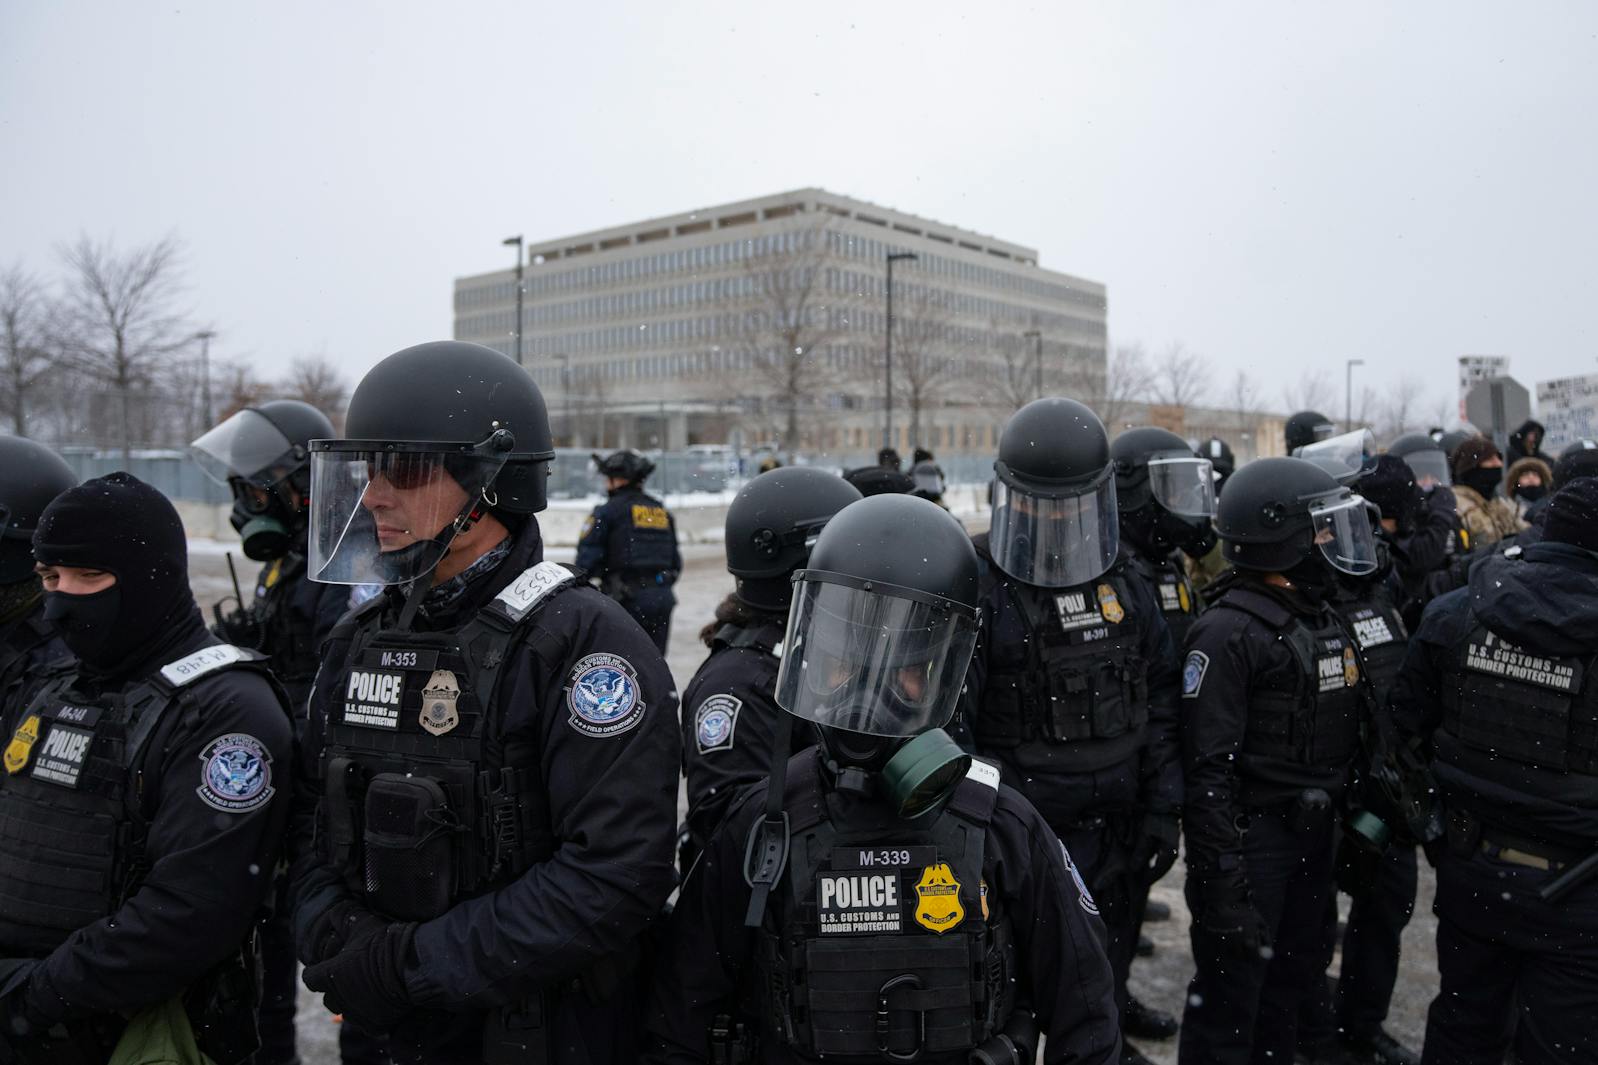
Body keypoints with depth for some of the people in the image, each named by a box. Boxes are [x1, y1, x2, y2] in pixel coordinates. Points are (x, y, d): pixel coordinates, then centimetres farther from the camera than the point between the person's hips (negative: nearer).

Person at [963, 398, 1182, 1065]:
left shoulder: (1125, 588, 4)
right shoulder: (978, 590, -14)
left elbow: (1160, 705, 10)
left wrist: (1162, 810, 7)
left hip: (1111, 836, 5)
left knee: (1102, 996, 21)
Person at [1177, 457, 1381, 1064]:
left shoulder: (1324, 621, 9)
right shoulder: (1229, 632, -19)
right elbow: (1208, 769, -22)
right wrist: (1221, 880, -23)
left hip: (1313, 834, 8)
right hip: (1251, 836, -8)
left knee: (1291, 986, 21)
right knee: (1230, 997, 3)